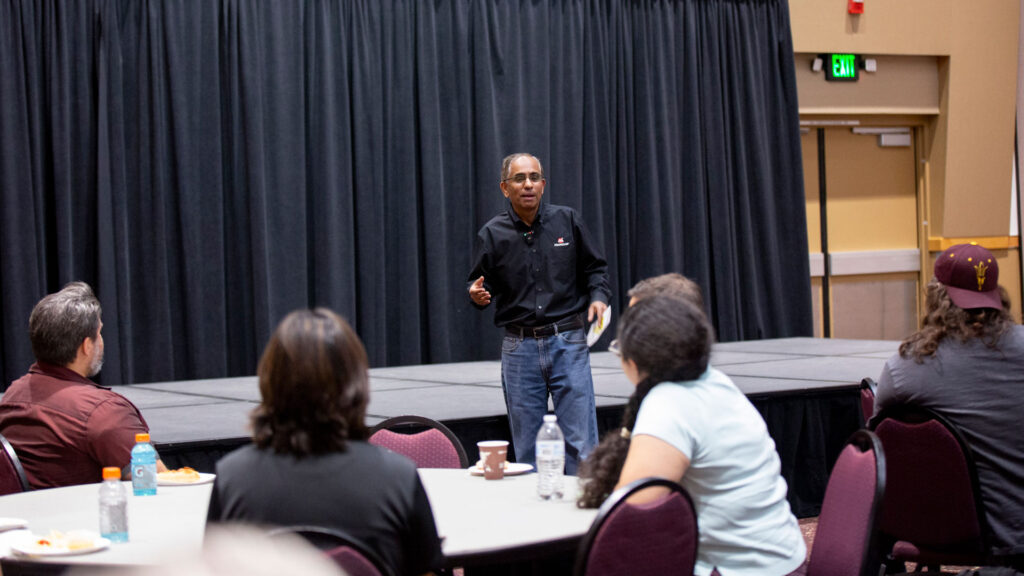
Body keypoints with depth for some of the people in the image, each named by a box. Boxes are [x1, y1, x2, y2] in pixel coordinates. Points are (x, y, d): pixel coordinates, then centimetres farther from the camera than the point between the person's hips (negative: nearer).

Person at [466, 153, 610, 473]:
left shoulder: (566, 221, 3)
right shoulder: (493, 234, 2)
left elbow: (594, 267, 12)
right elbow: (479, 283, 7)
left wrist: (598, 297, -6)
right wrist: (477, 294, -15)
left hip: (568, 342, 0)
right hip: (519, 347, 1)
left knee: (581, 445, -4)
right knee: (526, 449, 6)